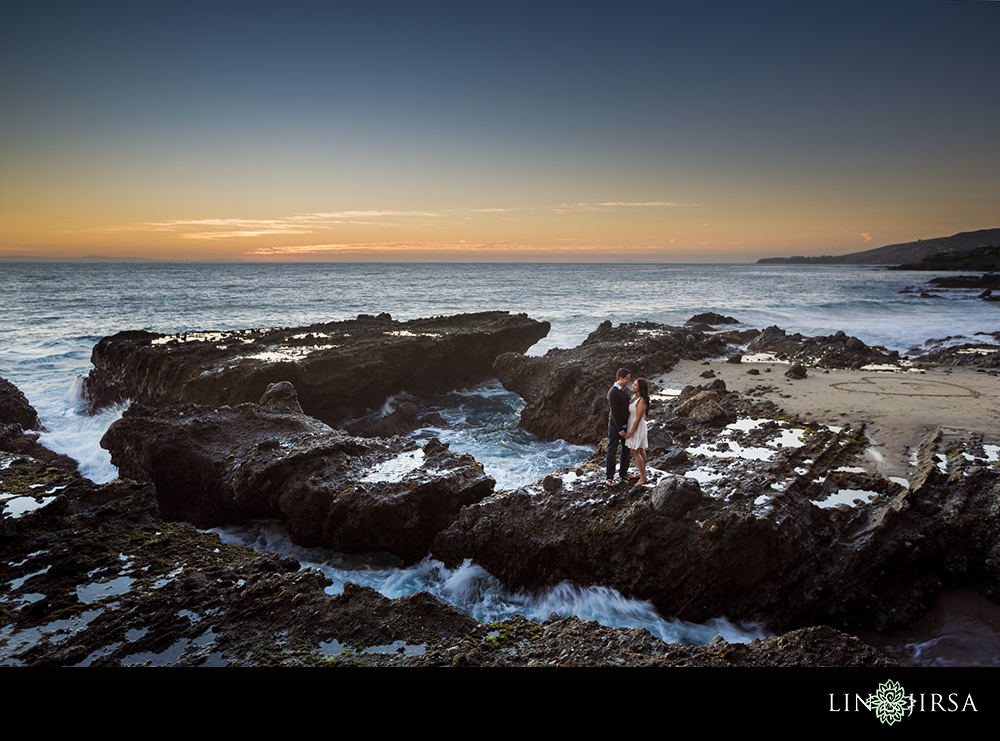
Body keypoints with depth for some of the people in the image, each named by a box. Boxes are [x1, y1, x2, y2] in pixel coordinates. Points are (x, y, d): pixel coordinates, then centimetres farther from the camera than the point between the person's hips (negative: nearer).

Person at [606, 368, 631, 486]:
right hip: (615, 426, -8)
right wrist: (620, 430, -19)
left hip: (625, 424, 8)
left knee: (626, 449, 16)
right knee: (612, 451, -1)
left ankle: (623, 472, 31)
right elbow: (614, 412, -20)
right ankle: (610, 477, 5)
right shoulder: (613, 392, -19)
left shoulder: (625, 389, 7)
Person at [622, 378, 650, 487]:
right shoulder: (634, 396, 2)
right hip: (632, 424, 9)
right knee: (641, 450, 17)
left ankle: (643, 477, 4)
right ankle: (643, 473, 29)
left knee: (635, 452, -4)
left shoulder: (642, 401, -25)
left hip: (637, 427, -9)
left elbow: (638, 419, -23)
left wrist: (631, 433, -18)